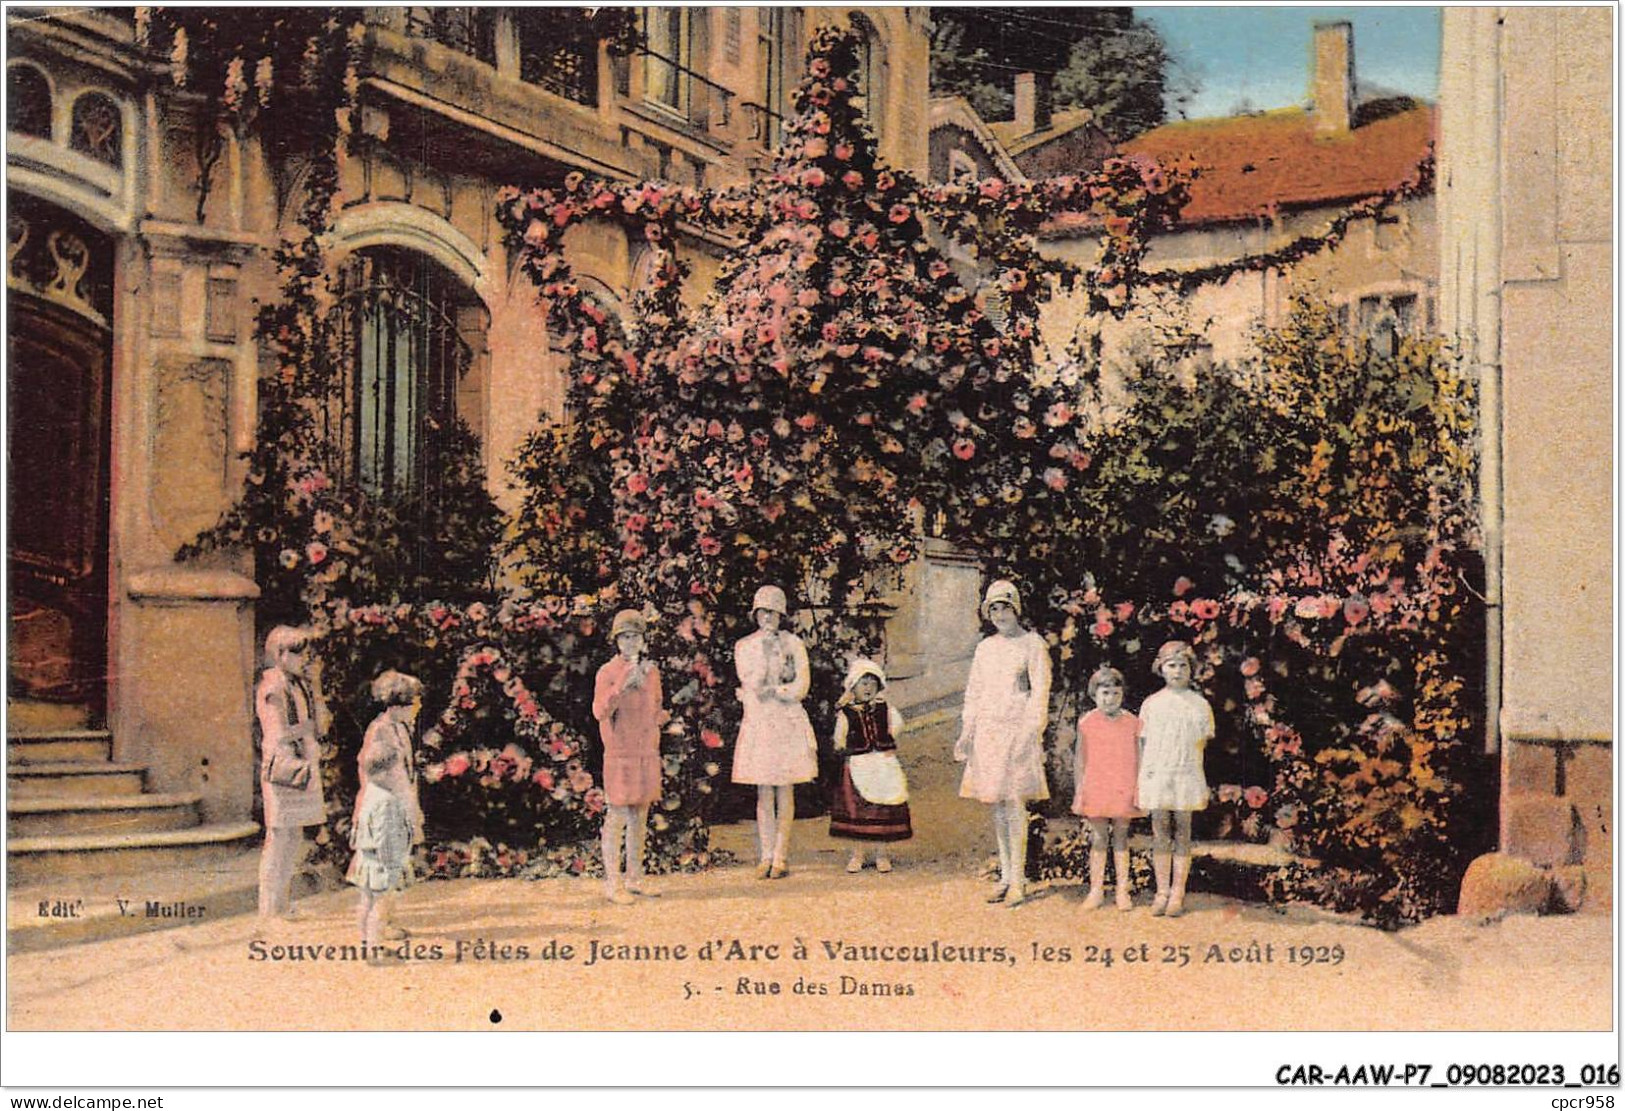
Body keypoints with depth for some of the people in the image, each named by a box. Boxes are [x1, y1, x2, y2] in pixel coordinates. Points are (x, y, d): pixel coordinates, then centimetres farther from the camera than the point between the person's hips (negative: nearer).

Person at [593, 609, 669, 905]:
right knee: (616, 819, -4)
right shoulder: (607, 673, -8)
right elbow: (600, 711, -22)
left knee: (640, 818, 11)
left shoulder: (651, 671, 9)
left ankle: (635, 879, 20)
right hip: (620, 756, -6)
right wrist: (625, 683, -31)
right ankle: (612, 884, 0)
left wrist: (665, 716, -2)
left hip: (648, 754, 6)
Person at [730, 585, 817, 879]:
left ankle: (780, 858, 2)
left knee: (784, 792, -1)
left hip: (788, 723, -1)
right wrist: (767, 646, -9)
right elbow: (755, 683, -8)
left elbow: (801, 687, -4)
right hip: (758, 723, 1)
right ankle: (767, 857, 6)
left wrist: (769, 691, -9)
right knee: (763, 793, 1)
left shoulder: (794, 644, 4)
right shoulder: (744, 646, 6)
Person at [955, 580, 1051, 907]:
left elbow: (1040, 692, -6)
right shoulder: (985, 647, 14)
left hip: (1017, 730, -5)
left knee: (1014, 802, -9)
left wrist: (1030, 732, -16)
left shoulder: (1033, 644, -1)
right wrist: (966, 732, 8)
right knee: (996, 804, 7)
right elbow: (974, 692, 17)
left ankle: (1018, 880, -3)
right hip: (987, 730, 5)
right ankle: (1005, 876, 14)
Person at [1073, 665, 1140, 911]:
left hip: (1123, 790, 0)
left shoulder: (1132, 722, 1)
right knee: (1098, 839, 4)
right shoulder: (1086, 723, 0)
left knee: (1121, 837, 7)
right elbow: (1081, 760, 6)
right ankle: (1096, 889, 12)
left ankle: (1123, 890, 15)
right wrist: (1079, 791, 4)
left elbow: (1138, 759, 5)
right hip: (1095, 789, 0)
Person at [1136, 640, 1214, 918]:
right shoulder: (1151, 704, 6)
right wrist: (1139, 778, 5)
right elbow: (1142, 743, 8)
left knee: (1182, 832, 2)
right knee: (1159, 833, 3)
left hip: (1186, 776, 0)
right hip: (1155, 775, 0)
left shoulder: (1200, 704, 5)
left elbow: (1202, 741, 11)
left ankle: (1178, 892, 8)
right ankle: (1162, 891, 10)